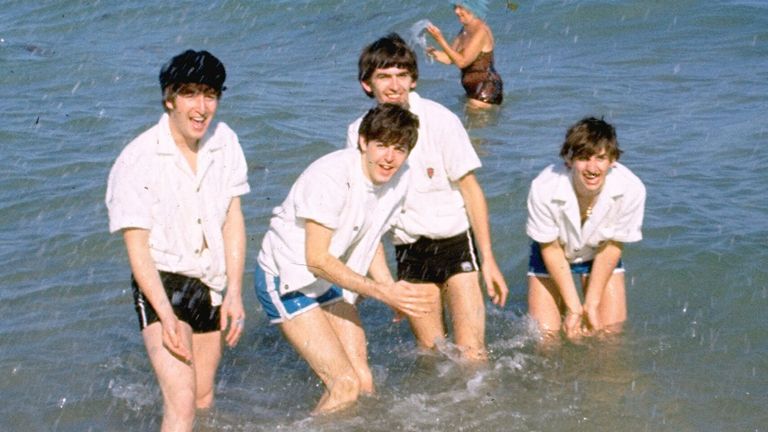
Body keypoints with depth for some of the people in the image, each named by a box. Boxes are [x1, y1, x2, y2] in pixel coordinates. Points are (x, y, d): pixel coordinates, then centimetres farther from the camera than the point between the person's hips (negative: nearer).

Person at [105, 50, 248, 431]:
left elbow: (233, 220, 5)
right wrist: (166, 315, -23)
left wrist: (234, 292, -2)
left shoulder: (224, 142, -2)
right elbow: (137, 246, -15)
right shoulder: (139, 159, -17)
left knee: (204, 399, 17)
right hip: (161, 284, -6)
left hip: (211, 284, 6)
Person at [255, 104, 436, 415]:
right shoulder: (331, 178, -28)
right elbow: (317, 259, -26)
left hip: (331, 281, 8)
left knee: (364, 383, 1)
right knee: (345, 385, -15)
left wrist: (394, 292, -6)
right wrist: (382, 292, -27)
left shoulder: (398, 181, -5)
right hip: (286, 280, -7)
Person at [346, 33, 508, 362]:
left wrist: (488, 260, -7)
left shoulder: (439, 120, -12)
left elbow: (471, 190, -6)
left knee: (471, 354, -11)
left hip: (456, 241, -3)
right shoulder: (359, 133, -3)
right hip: (408, 251, 3)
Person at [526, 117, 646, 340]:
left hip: (600, 254, 1)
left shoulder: (631, 189, -33)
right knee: (545, 335, -5)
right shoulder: (544, 189, -36)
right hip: (554, 255, -1)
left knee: (610, 334, -4)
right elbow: (550, 249, -20)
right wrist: (573, 307, -19)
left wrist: (592, 304, -14)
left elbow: (612, 246, -16)